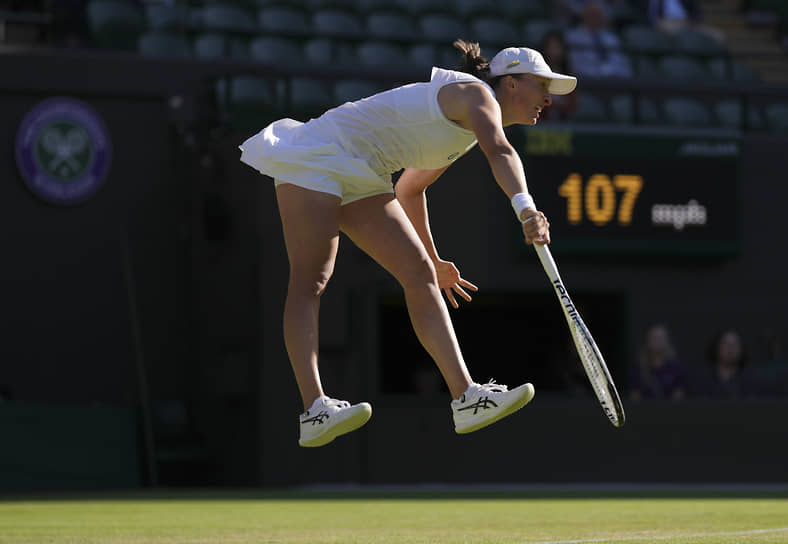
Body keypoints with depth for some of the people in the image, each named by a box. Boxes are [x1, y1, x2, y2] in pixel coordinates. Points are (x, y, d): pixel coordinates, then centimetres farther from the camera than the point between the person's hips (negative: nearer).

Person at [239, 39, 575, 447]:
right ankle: (314, 410, -27)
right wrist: (525, 208, -53)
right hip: (317, 159, -10)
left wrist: (433, 260, 32)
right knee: (310, 282, -17)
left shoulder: (468, 124, 17)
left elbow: (409, 188, 28)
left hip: (361, 181, 10)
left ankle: (466, 398, -10)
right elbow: (501, 153, -36)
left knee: (420, 275, -3)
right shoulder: (476, 94, -13)